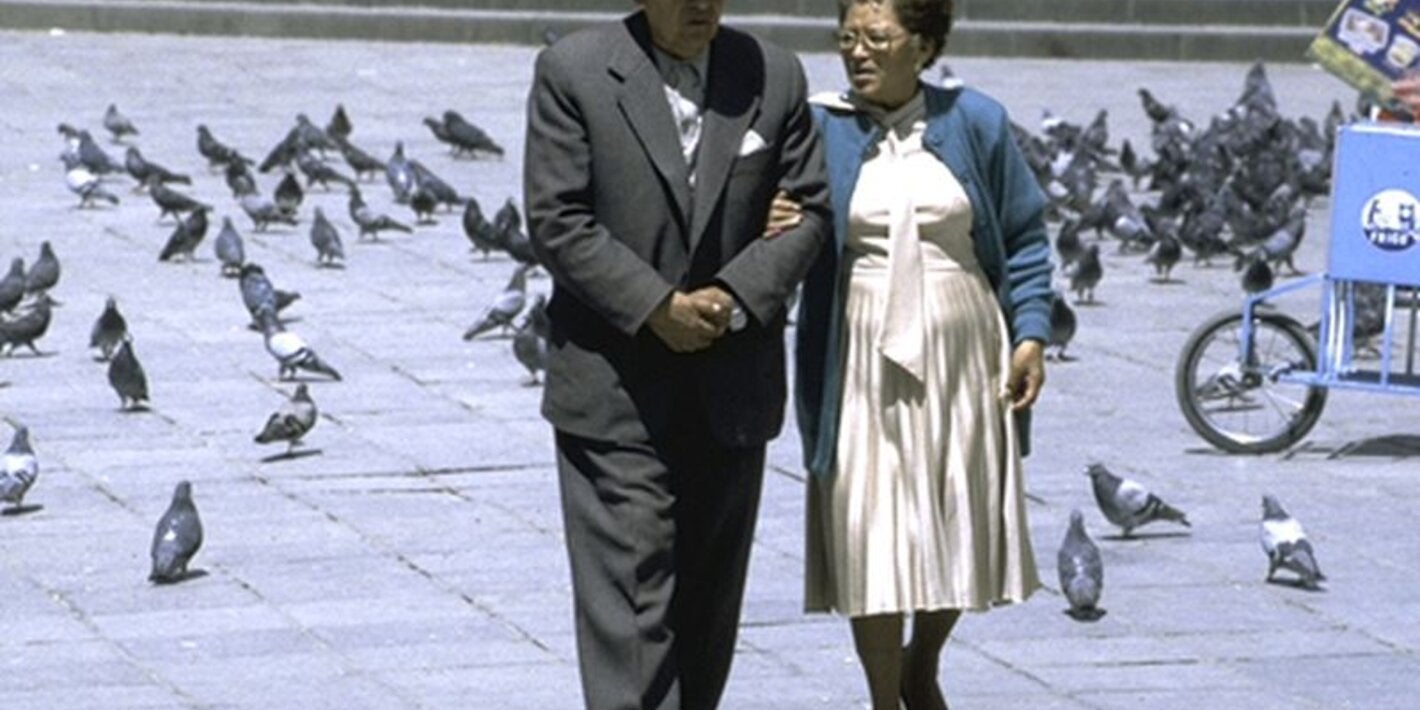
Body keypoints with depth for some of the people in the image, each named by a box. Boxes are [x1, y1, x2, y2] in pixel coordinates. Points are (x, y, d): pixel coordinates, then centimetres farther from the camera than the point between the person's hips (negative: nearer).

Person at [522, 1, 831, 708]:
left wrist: (734, 297, -13)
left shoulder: (775, 77, 5)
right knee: (628, 594, -10)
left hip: (733, 383, 4)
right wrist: (657, 307, -17)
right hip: (616, 384, -4)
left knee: (710, 596, 12)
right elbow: (556, 221, -10)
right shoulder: (571, 72, -5)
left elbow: (808, 212, 3)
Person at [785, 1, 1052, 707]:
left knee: (963, 528, 10)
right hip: (866, 363, -2)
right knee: (873, 533, -4)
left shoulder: (975, 123, 3)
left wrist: (1031, 334, -1)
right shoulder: (821, 130, -1)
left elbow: (1024, 238, 9)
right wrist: (770, 231, -21)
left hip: (965, 359, 2)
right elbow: (790, 235, 2)